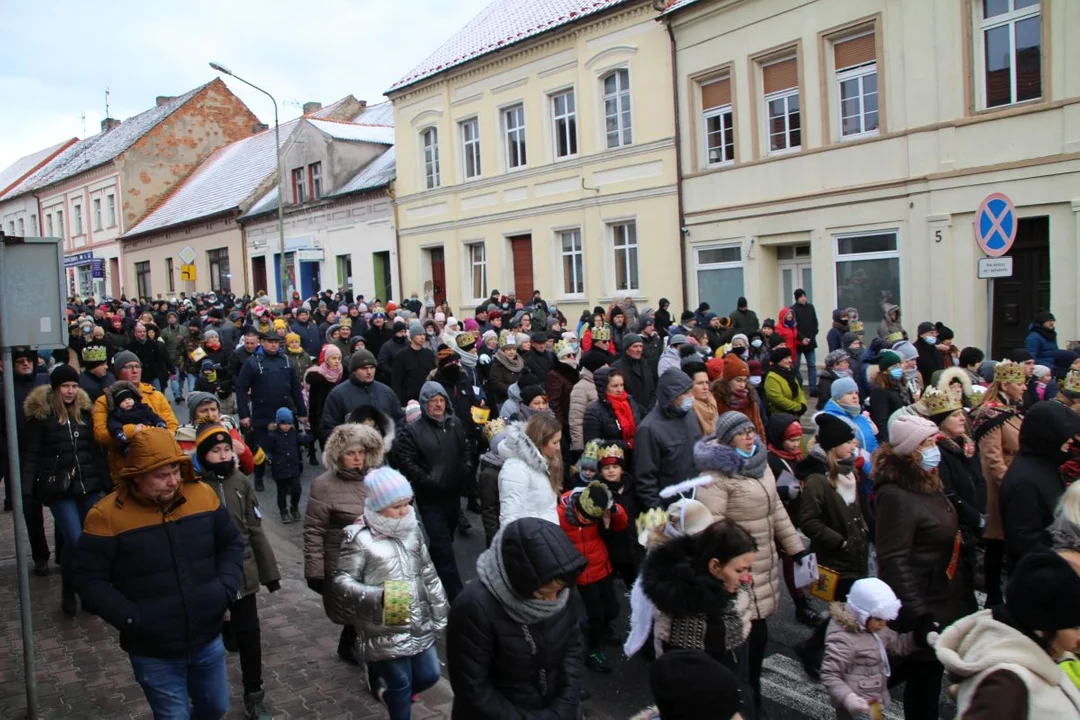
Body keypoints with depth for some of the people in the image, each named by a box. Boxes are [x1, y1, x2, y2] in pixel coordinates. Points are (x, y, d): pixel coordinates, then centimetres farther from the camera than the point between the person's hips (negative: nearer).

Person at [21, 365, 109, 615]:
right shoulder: (40, 413, -2)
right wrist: (25, 489, -14)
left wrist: (107, 481, 12)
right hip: (59, 489, -4)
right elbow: (30, 455, -4)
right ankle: (68, 592, 14)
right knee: (75, 541, -9)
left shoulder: (85, 410, 10)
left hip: (90, 485, 4)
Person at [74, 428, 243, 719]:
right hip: (154, 652, -3)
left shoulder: (203, 494, -7)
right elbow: (89, 580, -11)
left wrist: (226, 588, -7)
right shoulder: (107, 515, -16)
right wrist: (132, 618, -19)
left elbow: (231, 543, 6)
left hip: (208, 640, 4)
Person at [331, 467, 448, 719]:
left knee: (429, 675, 14)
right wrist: (378, 596, -28)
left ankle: (388, 691, 43)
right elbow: (341, 583, -15)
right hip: (385, 632, -6)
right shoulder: (359, 538, -14)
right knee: (401, 684, 6)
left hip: (419, 624, 6)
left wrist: (441, 612, 11)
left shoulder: (412, 528, 4)